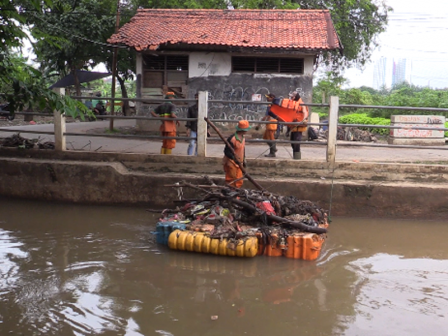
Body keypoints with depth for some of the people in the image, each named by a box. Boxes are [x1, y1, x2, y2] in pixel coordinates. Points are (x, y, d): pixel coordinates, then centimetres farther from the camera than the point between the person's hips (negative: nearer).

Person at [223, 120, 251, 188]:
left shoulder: (243, 138, 9)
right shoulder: (232, 139, -20)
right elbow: (227, 152, -20)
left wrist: (243, 161, 19)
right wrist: (234, 158, -34)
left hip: (239, 163, 9)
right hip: (231, 163, -9)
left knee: (239, 182, 13)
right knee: (231, 182, -4)